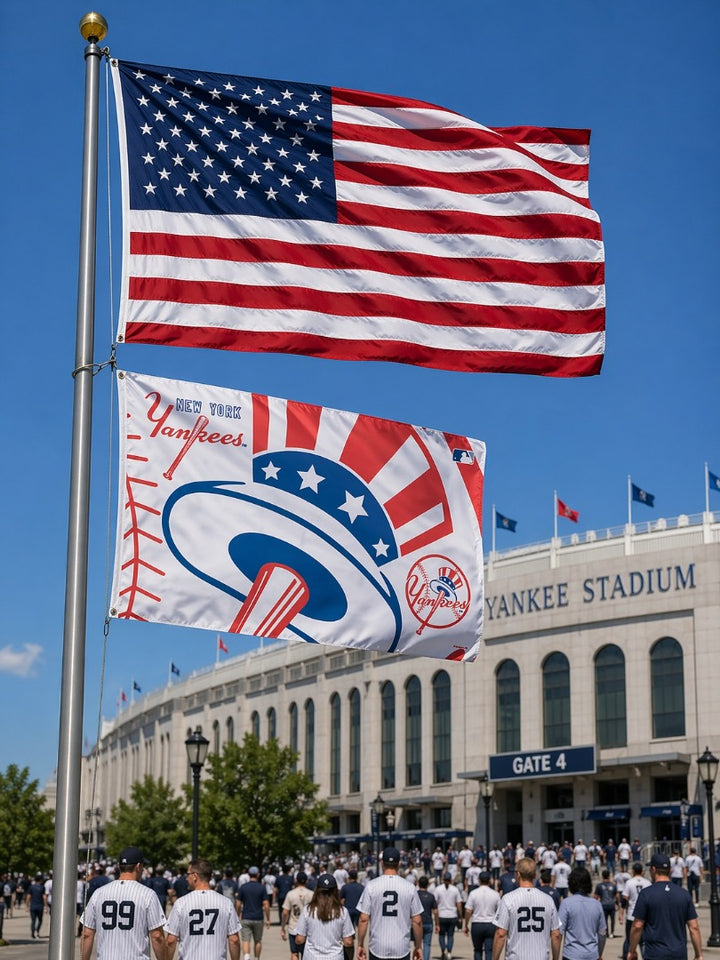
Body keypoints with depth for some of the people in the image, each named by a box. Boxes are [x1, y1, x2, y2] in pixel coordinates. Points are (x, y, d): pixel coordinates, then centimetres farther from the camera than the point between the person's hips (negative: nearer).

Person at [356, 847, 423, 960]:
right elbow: (417, 921, 0)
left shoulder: (371, 886, -4)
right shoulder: (409, 887, -1)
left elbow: (363, 919, -5)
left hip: (377, 948, 0)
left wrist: (360, 945, 4)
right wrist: (418, 947, 10)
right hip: (401, 949, 0)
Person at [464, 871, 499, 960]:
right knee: (489, 951, 0)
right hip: (491, 925, 0)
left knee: (477, 950, 14)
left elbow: (468, 911, -6)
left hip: (477, 925, 0)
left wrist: (466, 926, 4)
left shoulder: (473, 893, -5)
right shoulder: (495, 894, -2)